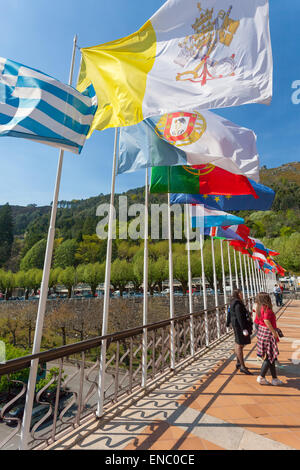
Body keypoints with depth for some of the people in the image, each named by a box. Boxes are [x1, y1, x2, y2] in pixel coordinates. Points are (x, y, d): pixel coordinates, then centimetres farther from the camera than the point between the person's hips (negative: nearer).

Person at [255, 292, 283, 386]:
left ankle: (275, 378, 27)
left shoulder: (259, 308, 8)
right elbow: (266, 320, -29)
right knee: (269, 356, 4)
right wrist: (274, 332, -21)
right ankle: (261, 377, 10)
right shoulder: (267, 308, -18)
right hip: (268, 333, -9)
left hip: (262, 331, 9)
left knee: (271, 357, 17)